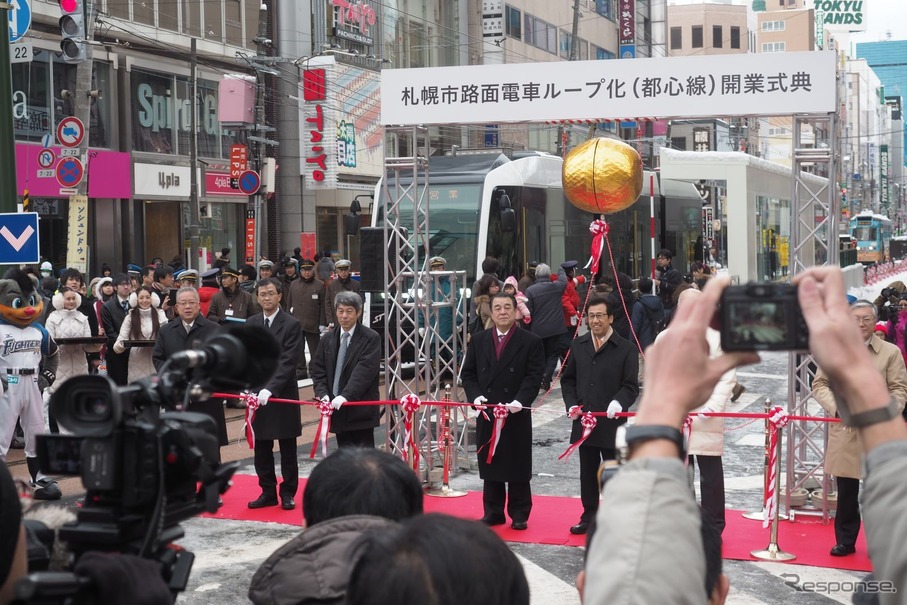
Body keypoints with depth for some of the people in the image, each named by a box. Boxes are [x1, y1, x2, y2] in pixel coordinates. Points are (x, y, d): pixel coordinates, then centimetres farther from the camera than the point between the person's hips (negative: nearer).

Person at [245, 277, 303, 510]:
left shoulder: (291, 325, -8)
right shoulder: (251, 323, 9)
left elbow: (287, 362, -15)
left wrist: (270, 389, -25)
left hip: (283, 395, -5)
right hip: (257, 396, 5)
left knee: (287, 449, 5)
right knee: (261, 449, 9)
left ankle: (288, 493, 14)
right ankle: (268, 492, 18)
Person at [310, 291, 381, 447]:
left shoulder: (371, 338, -6)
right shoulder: (328, 338, 11)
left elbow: (364, 371, -17)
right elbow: (317, 369, 11)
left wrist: (346, 396, -27)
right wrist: (322, 393, -6)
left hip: (361, 410, -5)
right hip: (337, 410, 5)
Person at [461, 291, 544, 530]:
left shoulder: (531, 342, -1)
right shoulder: (478, 340, 9)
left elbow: (534, 376, -6)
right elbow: (468, 373, 9)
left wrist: (520, 400, -20)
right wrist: (475, 395, -8)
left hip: (517, 414, -3)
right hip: (486, 413, 3)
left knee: (518, 466, 3)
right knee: (489, 464, 9)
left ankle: (519, 514, 13)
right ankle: (493, 512, 18)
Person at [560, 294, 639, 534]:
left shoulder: (626, 349, -6)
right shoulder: (578, 346, 8)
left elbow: (631, 387, -7)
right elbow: (568, 379, 14)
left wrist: (618, 402, -26)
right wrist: (572, 404, -1)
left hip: (612, 423, -4)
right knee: (587, 473, 15)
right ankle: (589, 517, 27)